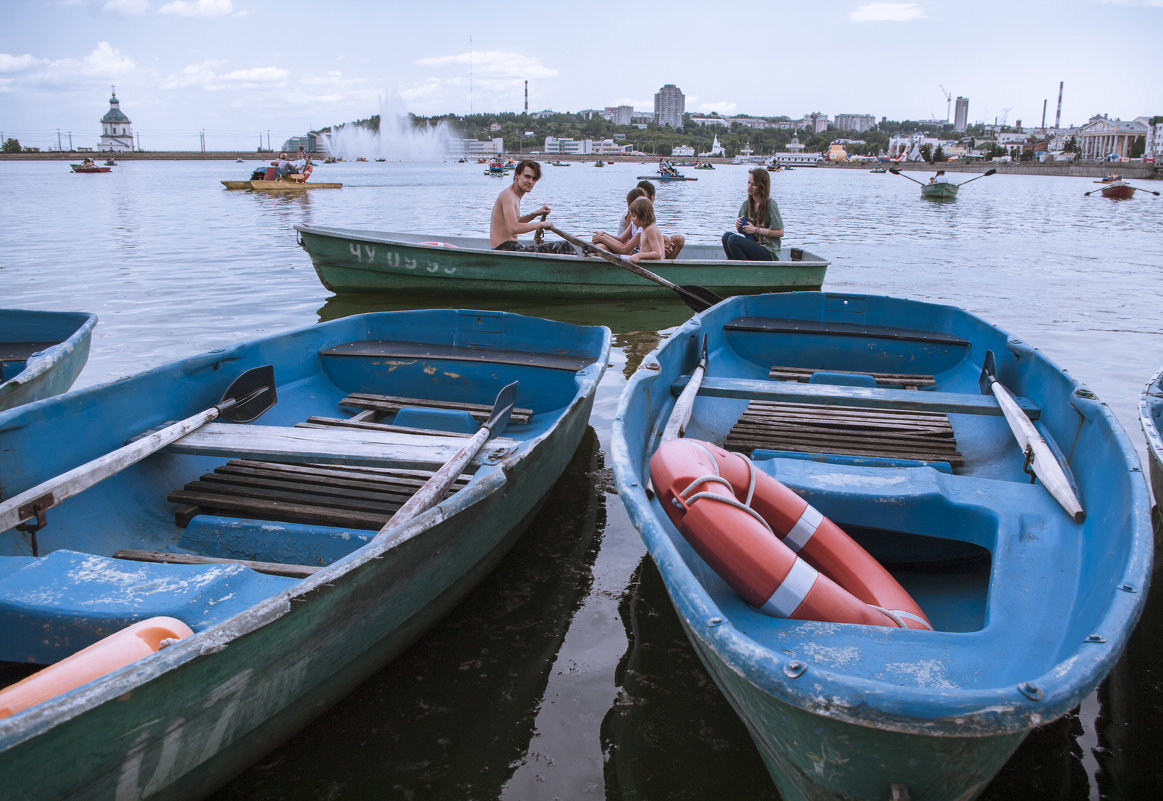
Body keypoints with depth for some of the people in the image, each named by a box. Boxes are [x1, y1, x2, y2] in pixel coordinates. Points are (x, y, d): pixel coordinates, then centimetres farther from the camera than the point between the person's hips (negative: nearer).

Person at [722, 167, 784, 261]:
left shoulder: (770, 204, -7)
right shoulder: (746, 204, 12)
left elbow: (780, 232, -12)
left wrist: (755, 230, -12)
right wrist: (739, 226, -4)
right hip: (751, 247, 7)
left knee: (733, 240, -26)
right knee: (726, 236, -16)